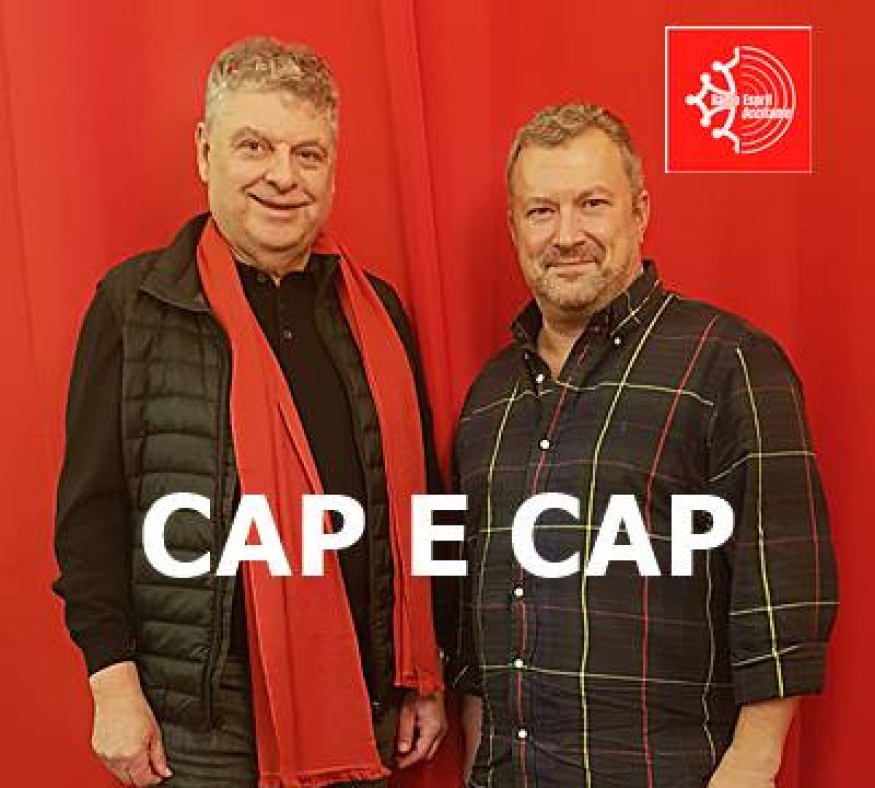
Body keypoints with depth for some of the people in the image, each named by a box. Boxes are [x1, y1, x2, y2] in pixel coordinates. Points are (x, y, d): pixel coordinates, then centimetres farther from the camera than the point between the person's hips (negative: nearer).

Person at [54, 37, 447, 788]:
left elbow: (414, 499, 9)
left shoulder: (376, 310, 6)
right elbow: (92, 507, -5)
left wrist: (424, 679, 9)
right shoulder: (136, 304, -4)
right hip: (195, 722, -3)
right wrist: (114, 683, -9)